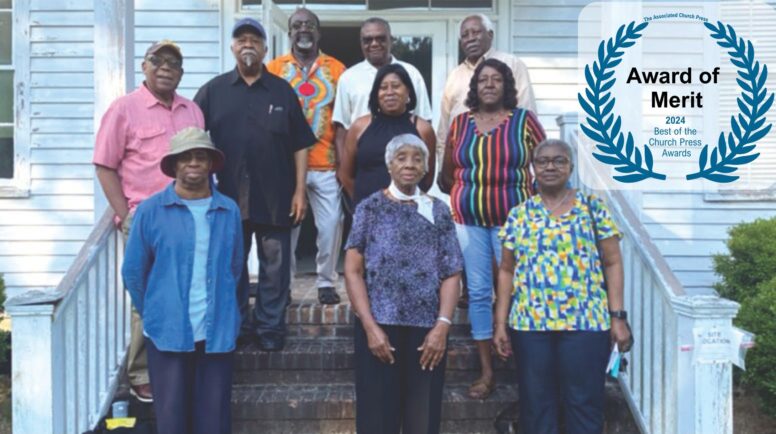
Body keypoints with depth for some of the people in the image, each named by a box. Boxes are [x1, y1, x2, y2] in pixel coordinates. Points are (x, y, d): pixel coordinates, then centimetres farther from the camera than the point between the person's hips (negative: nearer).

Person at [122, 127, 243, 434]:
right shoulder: (150, 211, -3)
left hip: (218, 333, 2)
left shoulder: (229, 212, 4)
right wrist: (153, 313, 10)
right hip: (167, 333, -2)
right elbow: (133, 272, 4)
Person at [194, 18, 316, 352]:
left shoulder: (282, 91, 4)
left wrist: (299, 190, -3)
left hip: (275, 197, -1)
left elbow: (299, 145, 3)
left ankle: (270, 327, 17)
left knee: (274, 266, 5)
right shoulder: (214, 90, 5)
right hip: (228, 196, 1)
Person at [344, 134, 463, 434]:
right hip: (379, 327, -1)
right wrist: (370, 326, -9)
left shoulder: (438, 212, 8)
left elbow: (451, 274, 4)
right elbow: (353, 272, -1)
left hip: (426, 331, 2)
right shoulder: (370, 208, 4)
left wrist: (442, 325, -8)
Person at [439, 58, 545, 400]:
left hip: (512, 219, -2)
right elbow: (447, 174, 15)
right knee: (478, 292, 4)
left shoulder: (524, 120, -1)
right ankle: (486, 372, 12)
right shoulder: (460, 123, 5)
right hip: (468, 220, 2)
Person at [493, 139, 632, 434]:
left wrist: (618, 317, -5)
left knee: (584, 404, 1)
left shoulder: (593, 208, 4)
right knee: (535, 406, 8)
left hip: (586, 323, -2)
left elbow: (612, 264, 2)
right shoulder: (519, 215, 9)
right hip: (530, 324, 2)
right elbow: (507, 271, 10)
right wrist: (501, 324, 5)